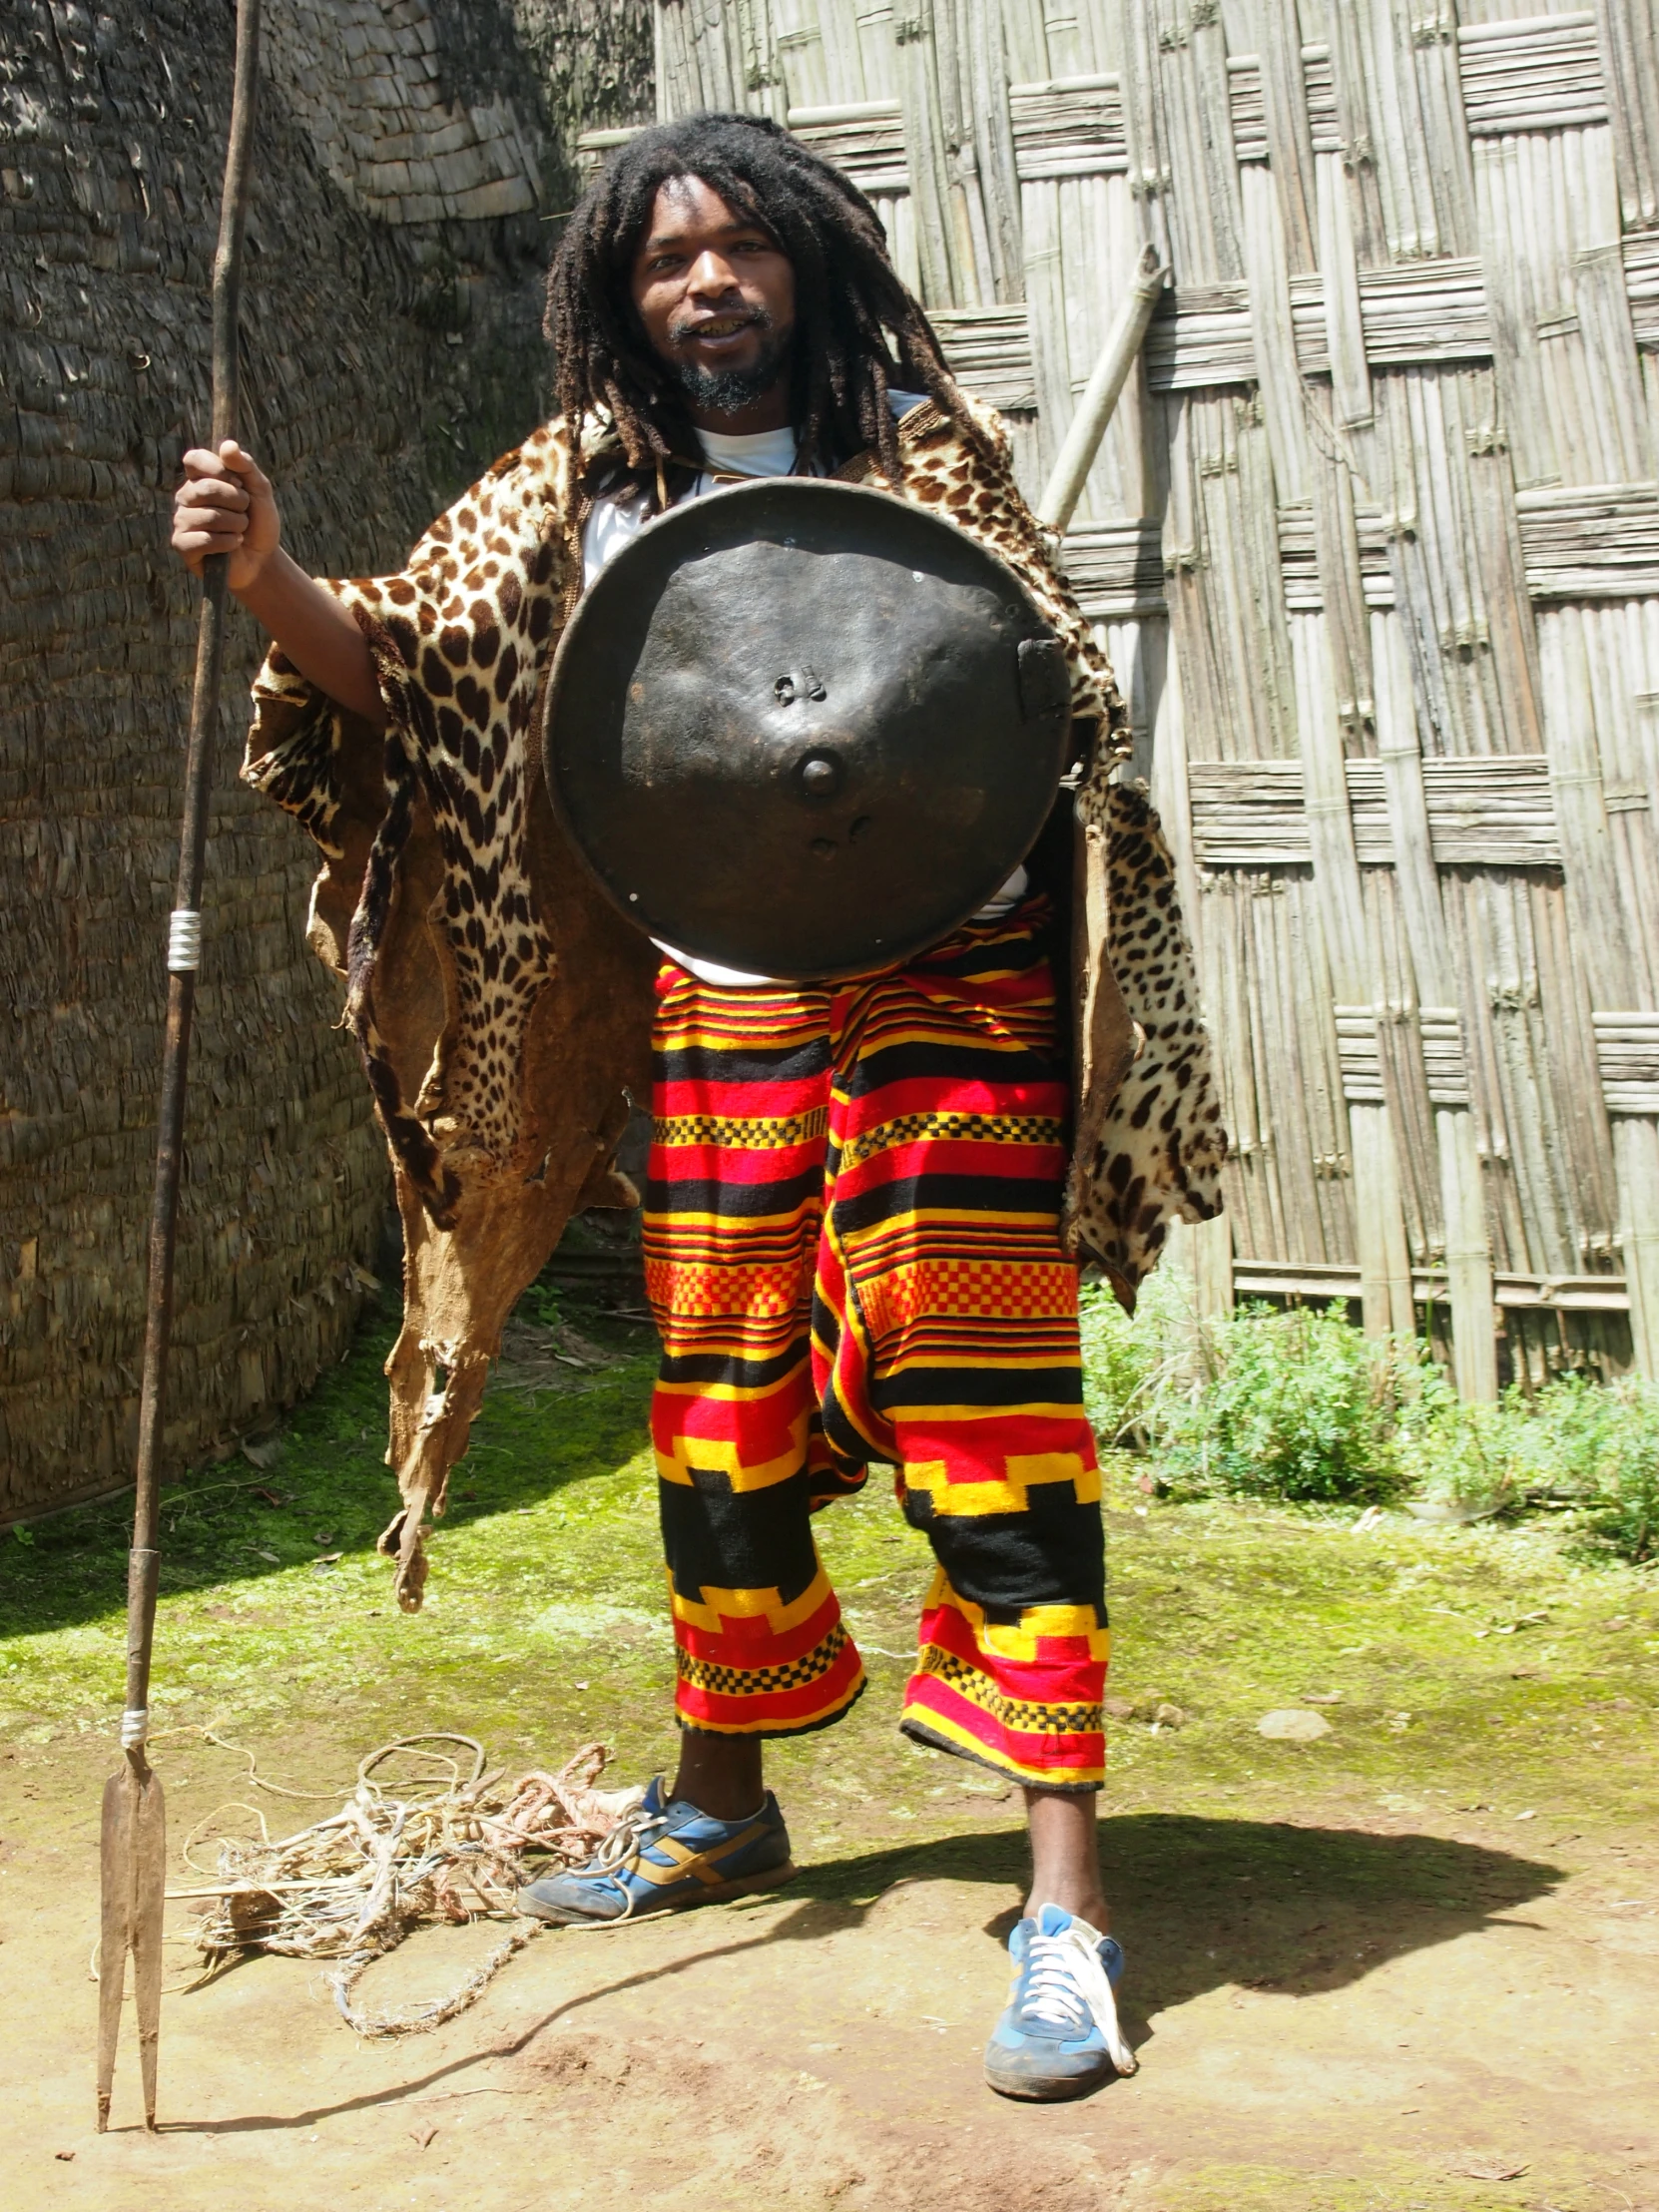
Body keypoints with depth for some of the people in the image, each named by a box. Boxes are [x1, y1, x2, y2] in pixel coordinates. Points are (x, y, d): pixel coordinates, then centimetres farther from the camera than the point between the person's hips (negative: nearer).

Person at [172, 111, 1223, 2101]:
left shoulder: (917, 443, 2)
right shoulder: (583, 486, 8)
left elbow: (1064, 690, 1)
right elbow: (400, 656, 3)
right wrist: (268, 577, -16)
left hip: (944, 979, -3)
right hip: (719, 1003, 4)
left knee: (978, 1406, -9)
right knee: (722, 1410, 10)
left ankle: (1065, 1899, -5)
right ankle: (718, 1802, 30)